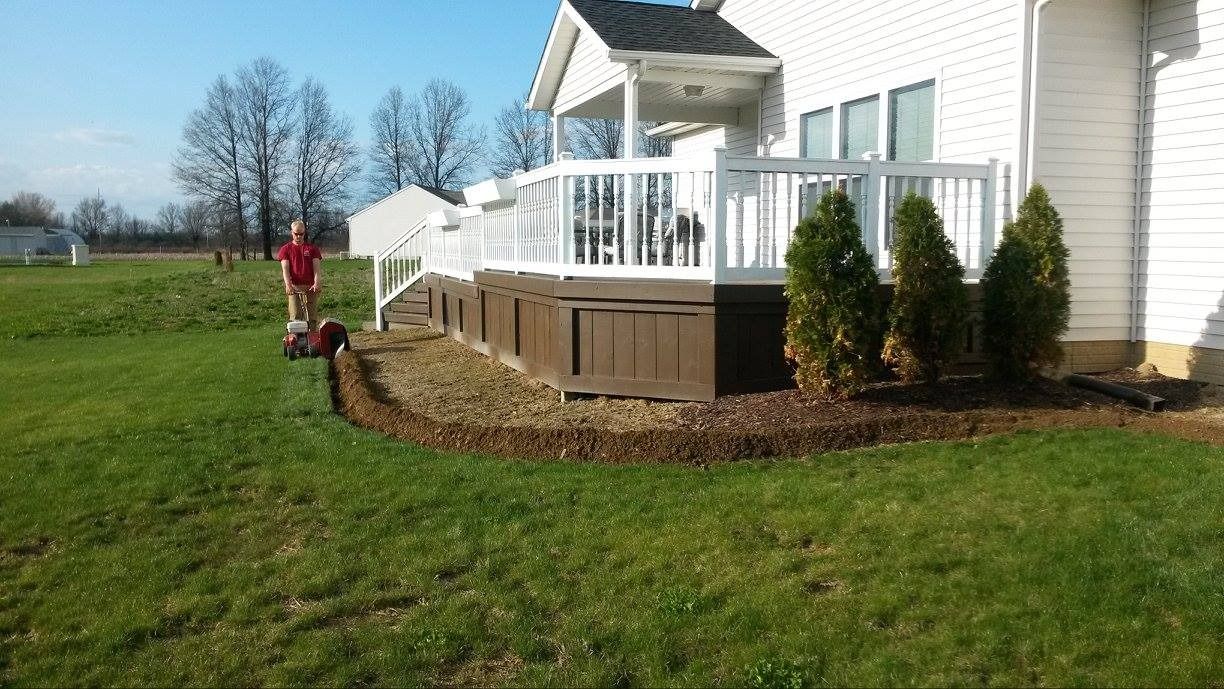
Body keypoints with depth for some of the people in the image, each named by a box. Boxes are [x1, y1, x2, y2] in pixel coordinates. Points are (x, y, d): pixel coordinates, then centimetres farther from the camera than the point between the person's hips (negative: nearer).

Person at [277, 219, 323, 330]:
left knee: (312, 317, 1)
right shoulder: (286, 249, 9)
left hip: (311, 287, 1)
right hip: (294, 287, -1)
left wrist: (317, 283, -17)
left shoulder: (312, 248, 11)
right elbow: (285, 269, -2)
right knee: (295, 317, -7)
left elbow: (317, 267, 1)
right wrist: (288, 284, -19)